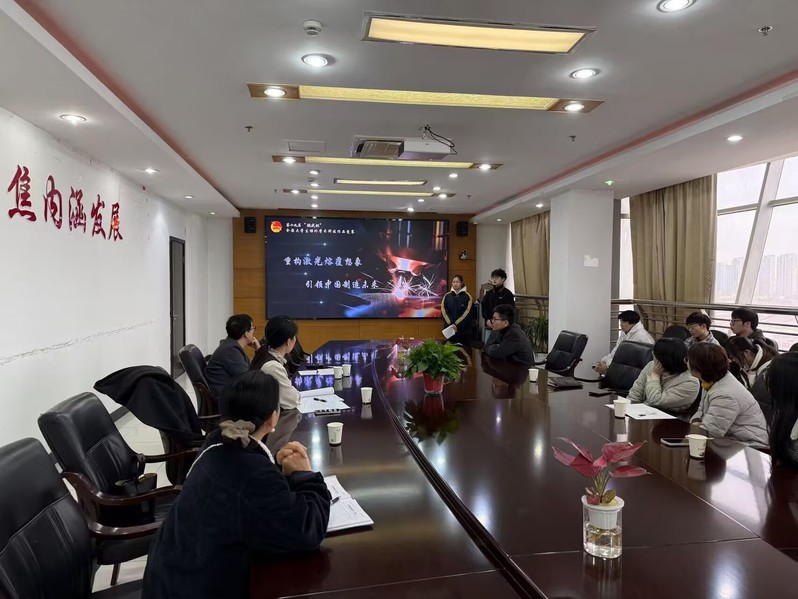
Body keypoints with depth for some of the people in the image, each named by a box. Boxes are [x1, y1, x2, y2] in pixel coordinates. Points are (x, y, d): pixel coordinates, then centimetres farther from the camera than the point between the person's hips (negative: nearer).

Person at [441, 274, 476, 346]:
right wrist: (450, 324, -11)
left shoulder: (467, 296, -1)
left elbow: (467, 313, -7)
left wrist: (456, 324, -13)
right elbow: (443, 311, 1)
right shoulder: (447, 296, 6)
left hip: (464, 329, -2)